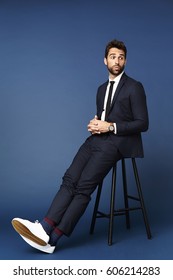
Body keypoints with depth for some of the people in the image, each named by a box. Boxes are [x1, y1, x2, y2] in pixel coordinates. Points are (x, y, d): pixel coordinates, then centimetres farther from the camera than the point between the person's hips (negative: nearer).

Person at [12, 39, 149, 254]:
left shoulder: (134, 87, 0)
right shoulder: (102, 89, 22)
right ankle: (44, 228, -29)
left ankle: (52, 238, -22)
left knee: (84, 185, -21)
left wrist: (110, 127, -13)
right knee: (70, 179, -18)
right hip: (97, 139, 6)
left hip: (117, 142, -6)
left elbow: (143, 124, -6)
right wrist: (94, 124, 4)